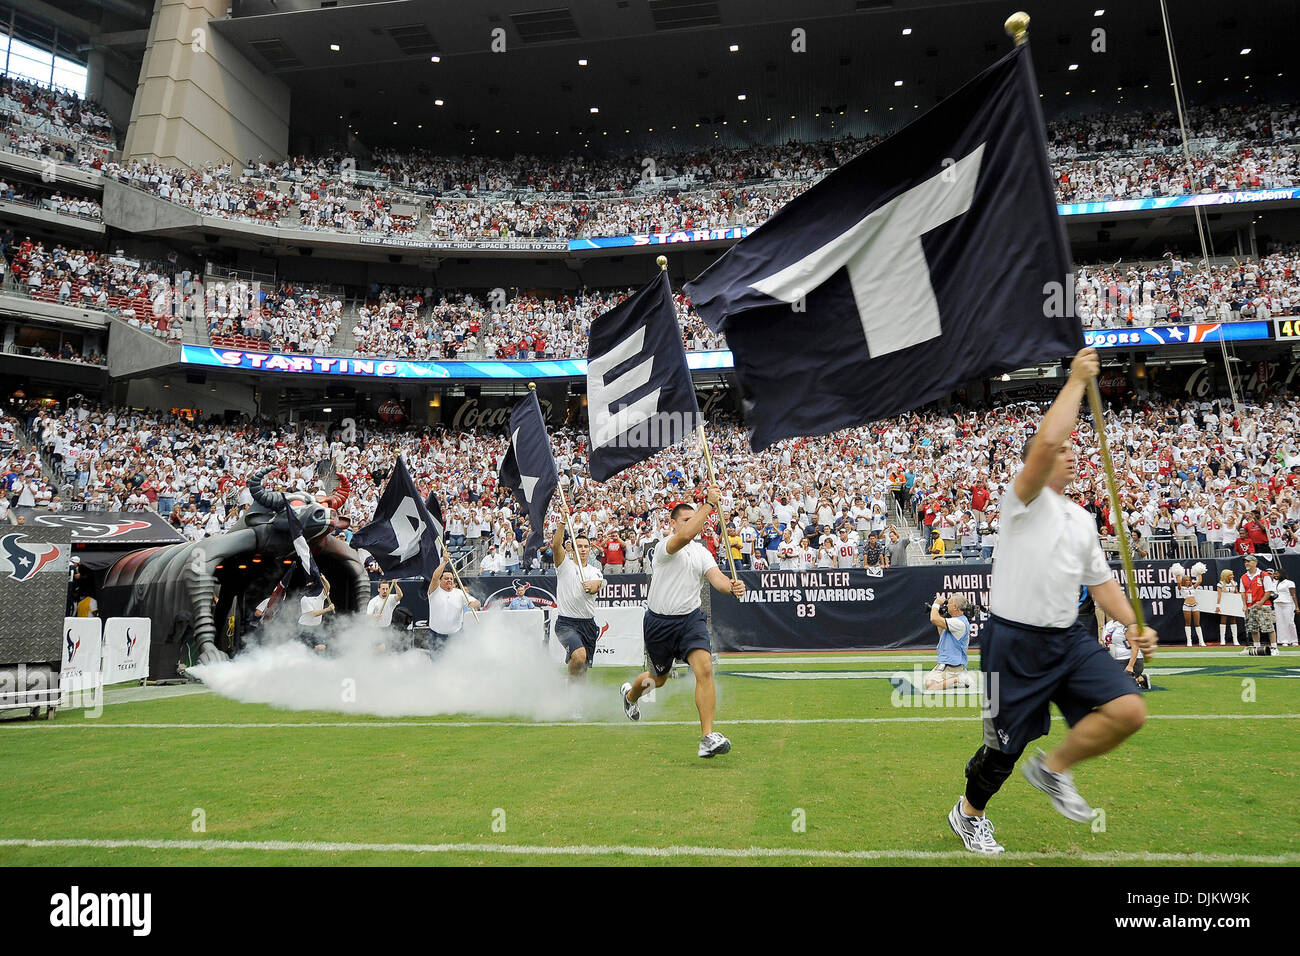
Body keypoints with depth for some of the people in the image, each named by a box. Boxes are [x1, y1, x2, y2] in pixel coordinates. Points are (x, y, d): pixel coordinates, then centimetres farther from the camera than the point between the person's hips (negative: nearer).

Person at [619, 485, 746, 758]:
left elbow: (717, 578, -10)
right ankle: (629, 693, 53)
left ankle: (708, 737, -18)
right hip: (659, 621, -3)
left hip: (691, 618, 3)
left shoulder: (702, 553, 6)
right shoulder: (663, 547, -13)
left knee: (704, 668, -21)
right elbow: (685, 535, -35)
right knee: (659, 678, 16)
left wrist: (732, 586, -33)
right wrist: (709, 503, -34)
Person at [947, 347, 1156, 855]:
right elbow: (1044, 442, -26)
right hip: (1015, 641, -6)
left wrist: (1133, 624, 4)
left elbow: (1100, 580, 20)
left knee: (1129, 710, -12)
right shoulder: (1025, 500, -8)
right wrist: (1076, 381, -17)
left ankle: (1053, 769, 14)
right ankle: (969, 813, 33)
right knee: (1006, 745, 4)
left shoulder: (1083, 520, 16)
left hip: (1069, 638, 7)